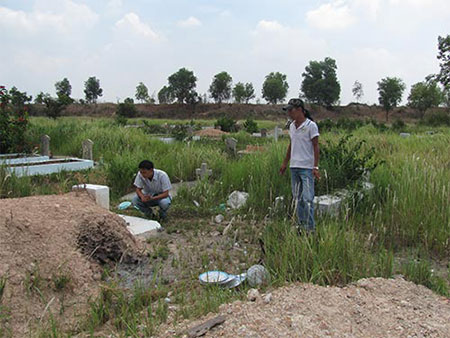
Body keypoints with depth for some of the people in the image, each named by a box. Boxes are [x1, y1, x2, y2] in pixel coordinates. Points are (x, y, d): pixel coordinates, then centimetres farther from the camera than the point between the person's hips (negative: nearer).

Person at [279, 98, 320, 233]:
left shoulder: (311, 126, -7)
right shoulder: (292, 126, 12)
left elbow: (316, 147, -8)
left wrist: (316, 167, -14)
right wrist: (285, 163, 21)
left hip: (307, 167, -7)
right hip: (294, 166, 7)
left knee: (308, 198, -7)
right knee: (297, 197, 10)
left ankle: (310, 227, 0)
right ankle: (301, 224, 19)